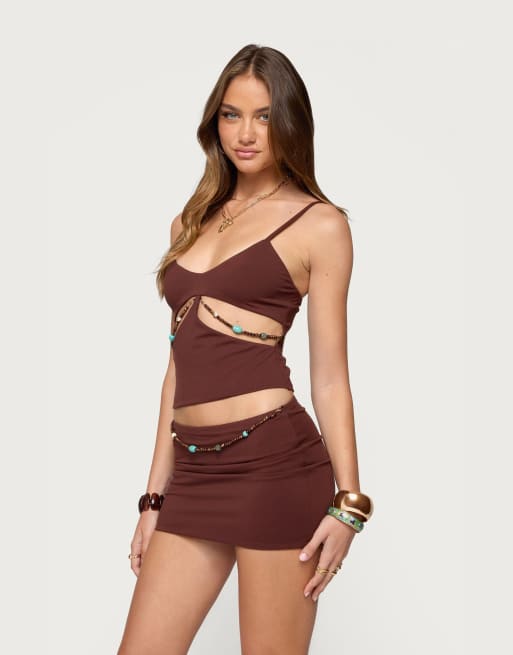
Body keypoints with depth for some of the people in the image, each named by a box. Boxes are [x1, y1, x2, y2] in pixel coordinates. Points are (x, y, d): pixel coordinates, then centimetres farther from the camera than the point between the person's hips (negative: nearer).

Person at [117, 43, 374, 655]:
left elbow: (329, 374, -1)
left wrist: (348, 501, -6)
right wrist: (155, 496, 16)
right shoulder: (191, 222, 17)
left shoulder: (319, 225, 1)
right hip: (193, 469, 6)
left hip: (274, 461, -5)